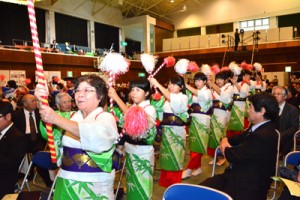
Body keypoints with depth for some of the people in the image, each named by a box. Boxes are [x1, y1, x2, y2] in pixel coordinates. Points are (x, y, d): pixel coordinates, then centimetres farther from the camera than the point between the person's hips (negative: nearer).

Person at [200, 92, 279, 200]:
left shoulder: (263, 136, -26)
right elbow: (238, 139, 19)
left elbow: (233, 155, -22)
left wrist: (225, 148, 0)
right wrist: (225, 141, -4)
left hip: (247, 188, -8)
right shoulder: (258, 127, 8)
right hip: (238, 176, 8)